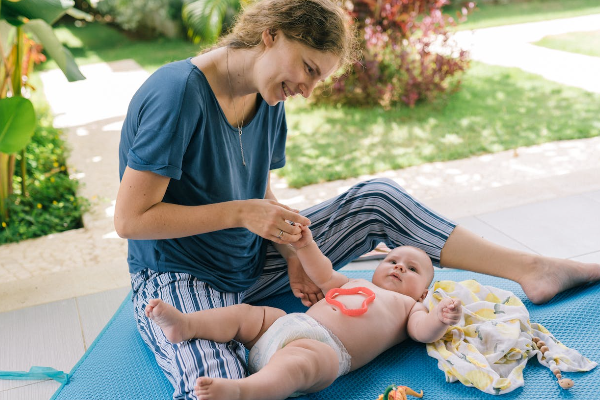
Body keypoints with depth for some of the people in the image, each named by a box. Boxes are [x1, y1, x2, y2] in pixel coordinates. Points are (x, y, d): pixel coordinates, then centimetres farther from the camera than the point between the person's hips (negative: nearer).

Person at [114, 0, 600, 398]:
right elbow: (131, 219, -23)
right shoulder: (176, 94, -24)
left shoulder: (268, 102, 1)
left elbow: (261, 196, 9)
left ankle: (530, 269, 2)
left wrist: (292, 253, -9)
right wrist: (240, 212, -25)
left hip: (252, 261, 7)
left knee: (377, 200, -2)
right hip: (179, 277, -7)